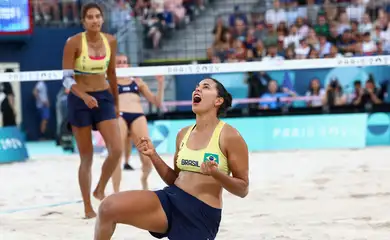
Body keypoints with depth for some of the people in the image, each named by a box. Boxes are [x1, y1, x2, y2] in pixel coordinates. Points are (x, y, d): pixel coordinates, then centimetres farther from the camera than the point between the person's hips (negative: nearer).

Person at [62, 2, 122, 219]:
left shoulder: (110, 41, 0)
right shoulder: (73, 43, -13)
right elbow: (66, 78, -15)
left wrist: (116, 103, 17)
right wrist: (84, 96, -31)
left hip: (104, 98, 4)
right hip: (79, 101, -4)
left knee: (117, 149, -11)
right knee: (86, 157, 1)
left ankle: (100, 190, 14)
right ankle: (88, 208, 12)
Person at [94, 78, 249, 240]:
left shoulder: (229, 136, -6)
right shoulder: (183, 134, 13)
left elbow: (243, 189, -4)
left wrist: (217, 174, -22)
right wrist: (153, 155, 6)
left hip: (202, 214, -5)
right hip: (171, 199, 6)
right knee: (109, 207, -17)